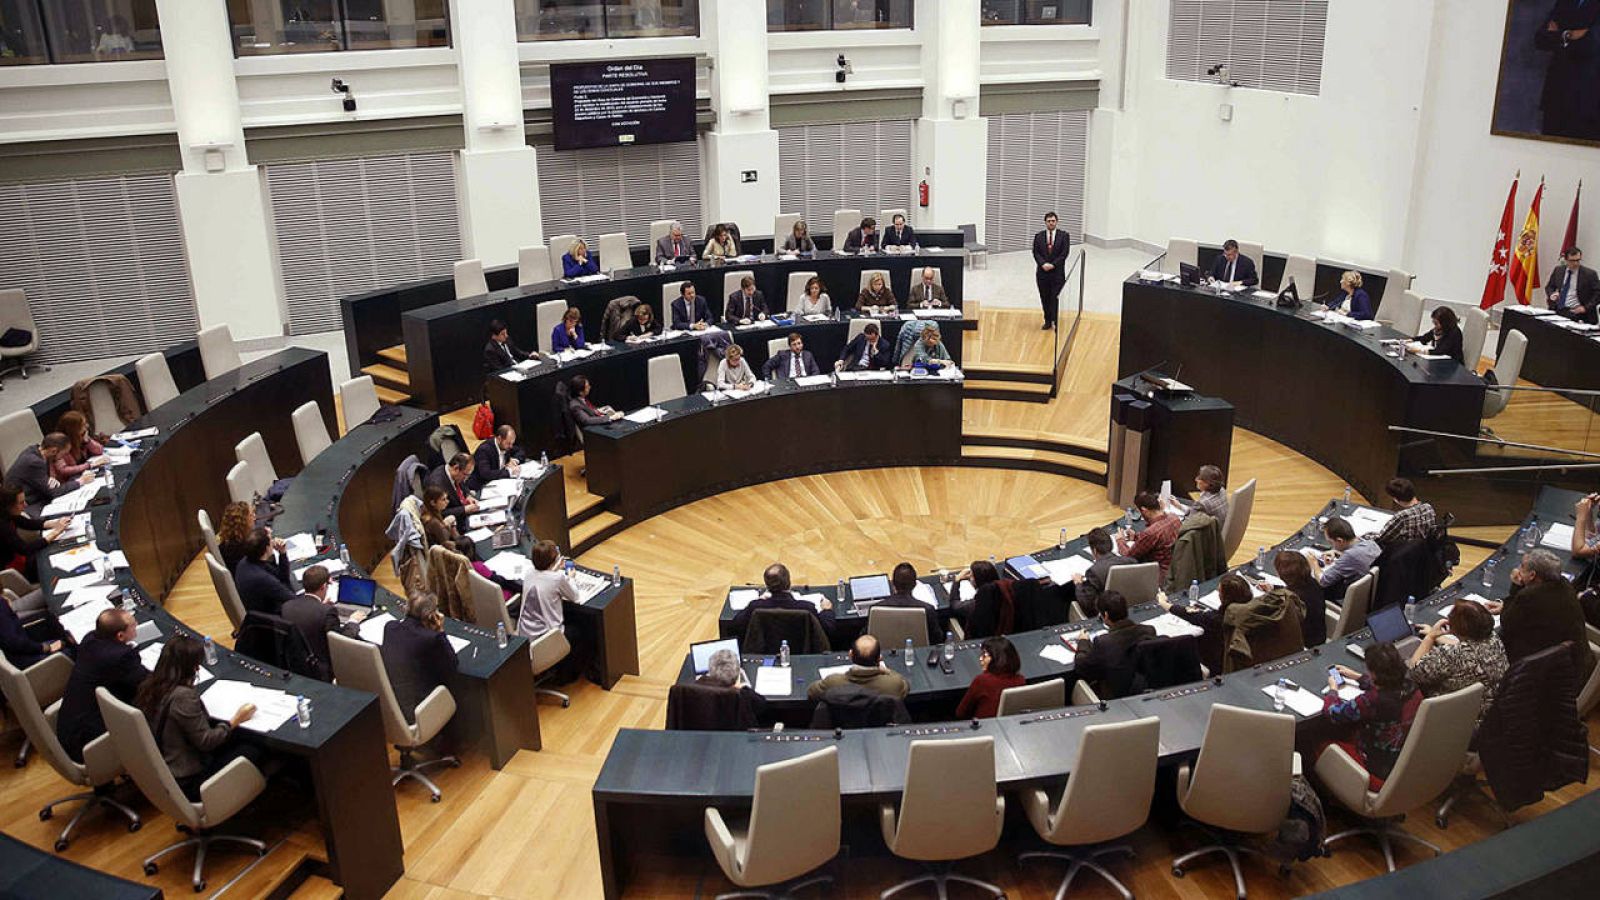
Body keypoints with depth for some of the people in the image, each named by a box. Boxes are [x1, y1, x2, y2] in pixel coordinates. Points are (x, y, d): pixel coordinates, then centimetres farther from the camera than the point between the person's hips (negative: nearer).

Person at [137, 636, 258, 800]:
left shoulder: (149, 687, -3)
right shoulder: (183, 696, -28)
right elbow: (206, 741, -19)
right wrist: (235, 721, -7)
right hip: (185, 782, -9)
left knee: (232, 744, 19)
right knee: (249, 752, 2)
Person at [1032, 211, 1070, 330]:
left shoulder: (1063, 236, 2)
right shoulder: (1038, 236, 8)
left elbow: (1064, 253, -5)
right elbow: (1036, 253, 1)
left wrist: (1053, 265, -14)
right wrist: (1043, 264, -15)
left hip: (1057, 272, -2)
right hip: (1042, 273, 2)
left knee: (1055, 297, -6)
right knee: (1045, 298, 6)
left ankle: (1055, 321, 1)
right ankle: (1047, 321, 15)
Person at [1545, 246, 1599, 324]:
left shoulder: (1589, 274, -2)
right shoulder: (1558, 270, 10)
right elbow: (1549, 287, 21)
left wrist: (1586, 308, -11)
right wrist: (1551, 294, -2)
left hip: (1575, 311, -4)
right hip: (1557, 310, 4)